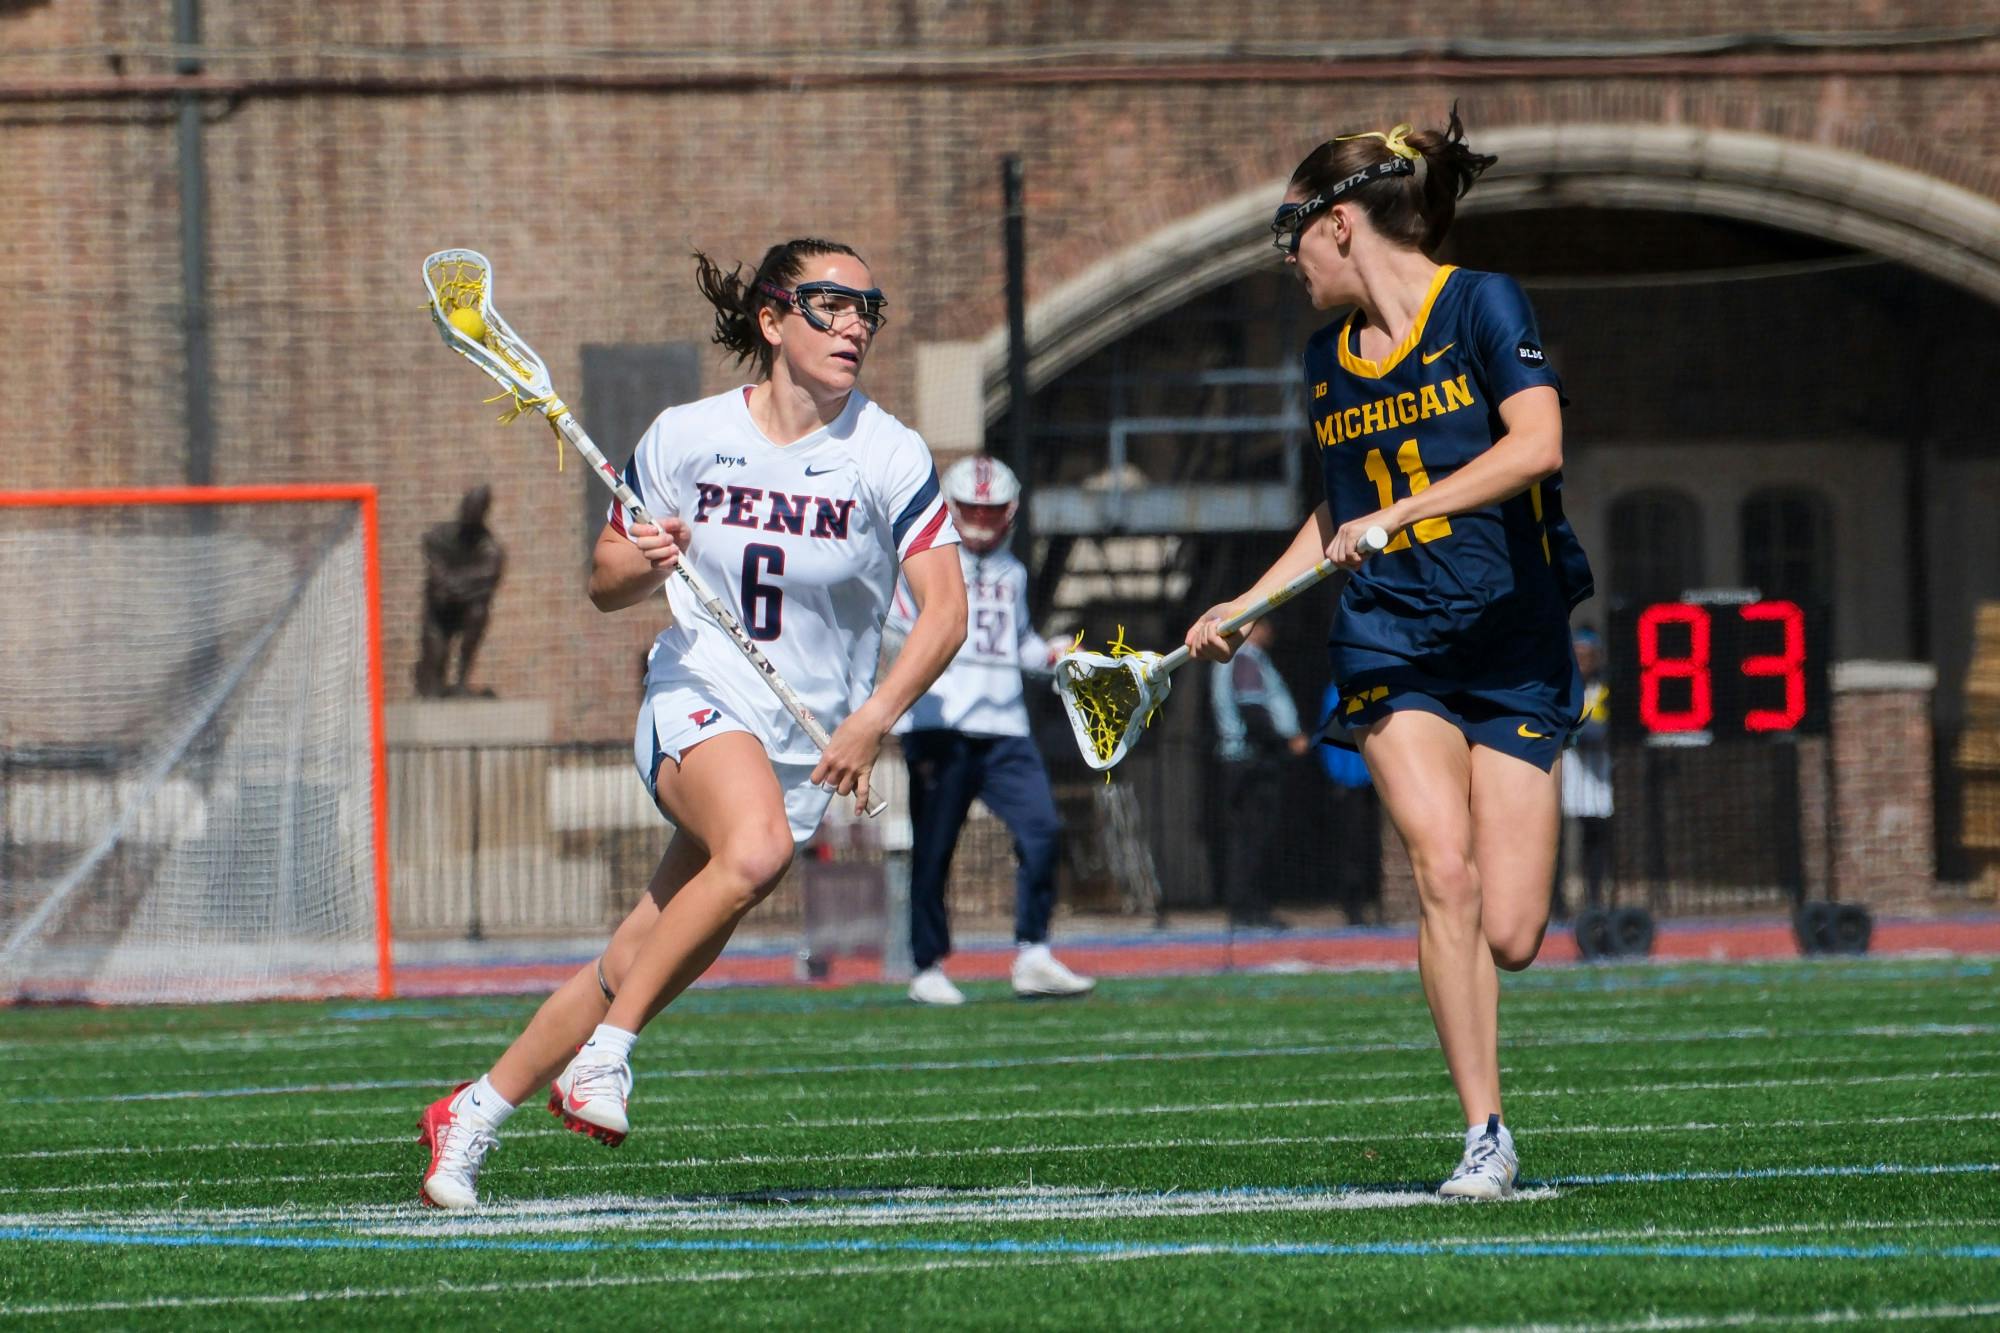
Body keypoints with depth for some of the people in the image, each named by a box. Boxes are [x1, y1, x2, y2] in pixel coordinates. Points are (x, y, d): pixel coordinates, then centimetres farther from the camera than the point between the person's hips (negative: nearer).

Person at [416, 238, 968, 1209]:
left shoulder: (888, 456, -4)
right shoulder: (684, 439, 1)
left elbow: (944, 610, -7)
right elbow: (605, 584, 13)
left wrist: (872, 720, -21)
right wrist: (644, 562, -11)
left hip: (807, 743, 1)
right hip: (699, 701, -1)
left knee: (640, 964, -4)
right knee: (755, 848, -34)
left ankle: (472, 1113, 13)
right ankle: (604, 1053, -21)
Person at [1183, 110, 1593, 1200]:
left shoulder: (1482, 305, -5)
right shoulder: (1330, 358, 12)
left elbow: (1536, 442, -19)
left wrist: (1396, 514, -22)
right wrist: (1246, 605, 15)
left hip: (1516, 647, -3)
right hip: (1391, 647, 3)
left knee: (1509, 936, -8)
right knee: (1444, 870, -21)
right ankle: (1484, 1136, -17)